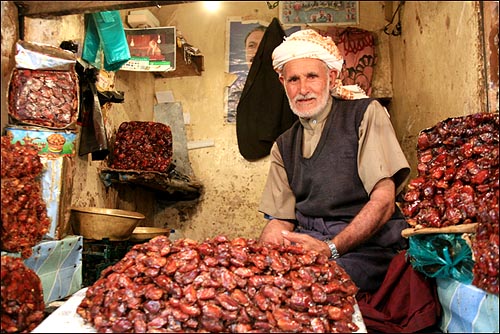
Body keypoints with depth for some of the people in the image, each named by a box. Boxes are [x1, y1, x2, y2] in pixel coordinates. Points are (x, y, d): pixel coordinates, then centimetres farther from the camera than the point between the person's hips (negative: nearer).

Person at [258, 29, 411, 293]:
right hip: (307, 244, 5)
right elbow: (280, 219, 10)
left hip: (369, 247, -4)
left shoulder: (365, 114, 1)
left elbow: (383, 201, -9)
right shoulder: (283, 146, 16)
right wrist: (268, 243, -14)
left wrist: (330, 248, -22)